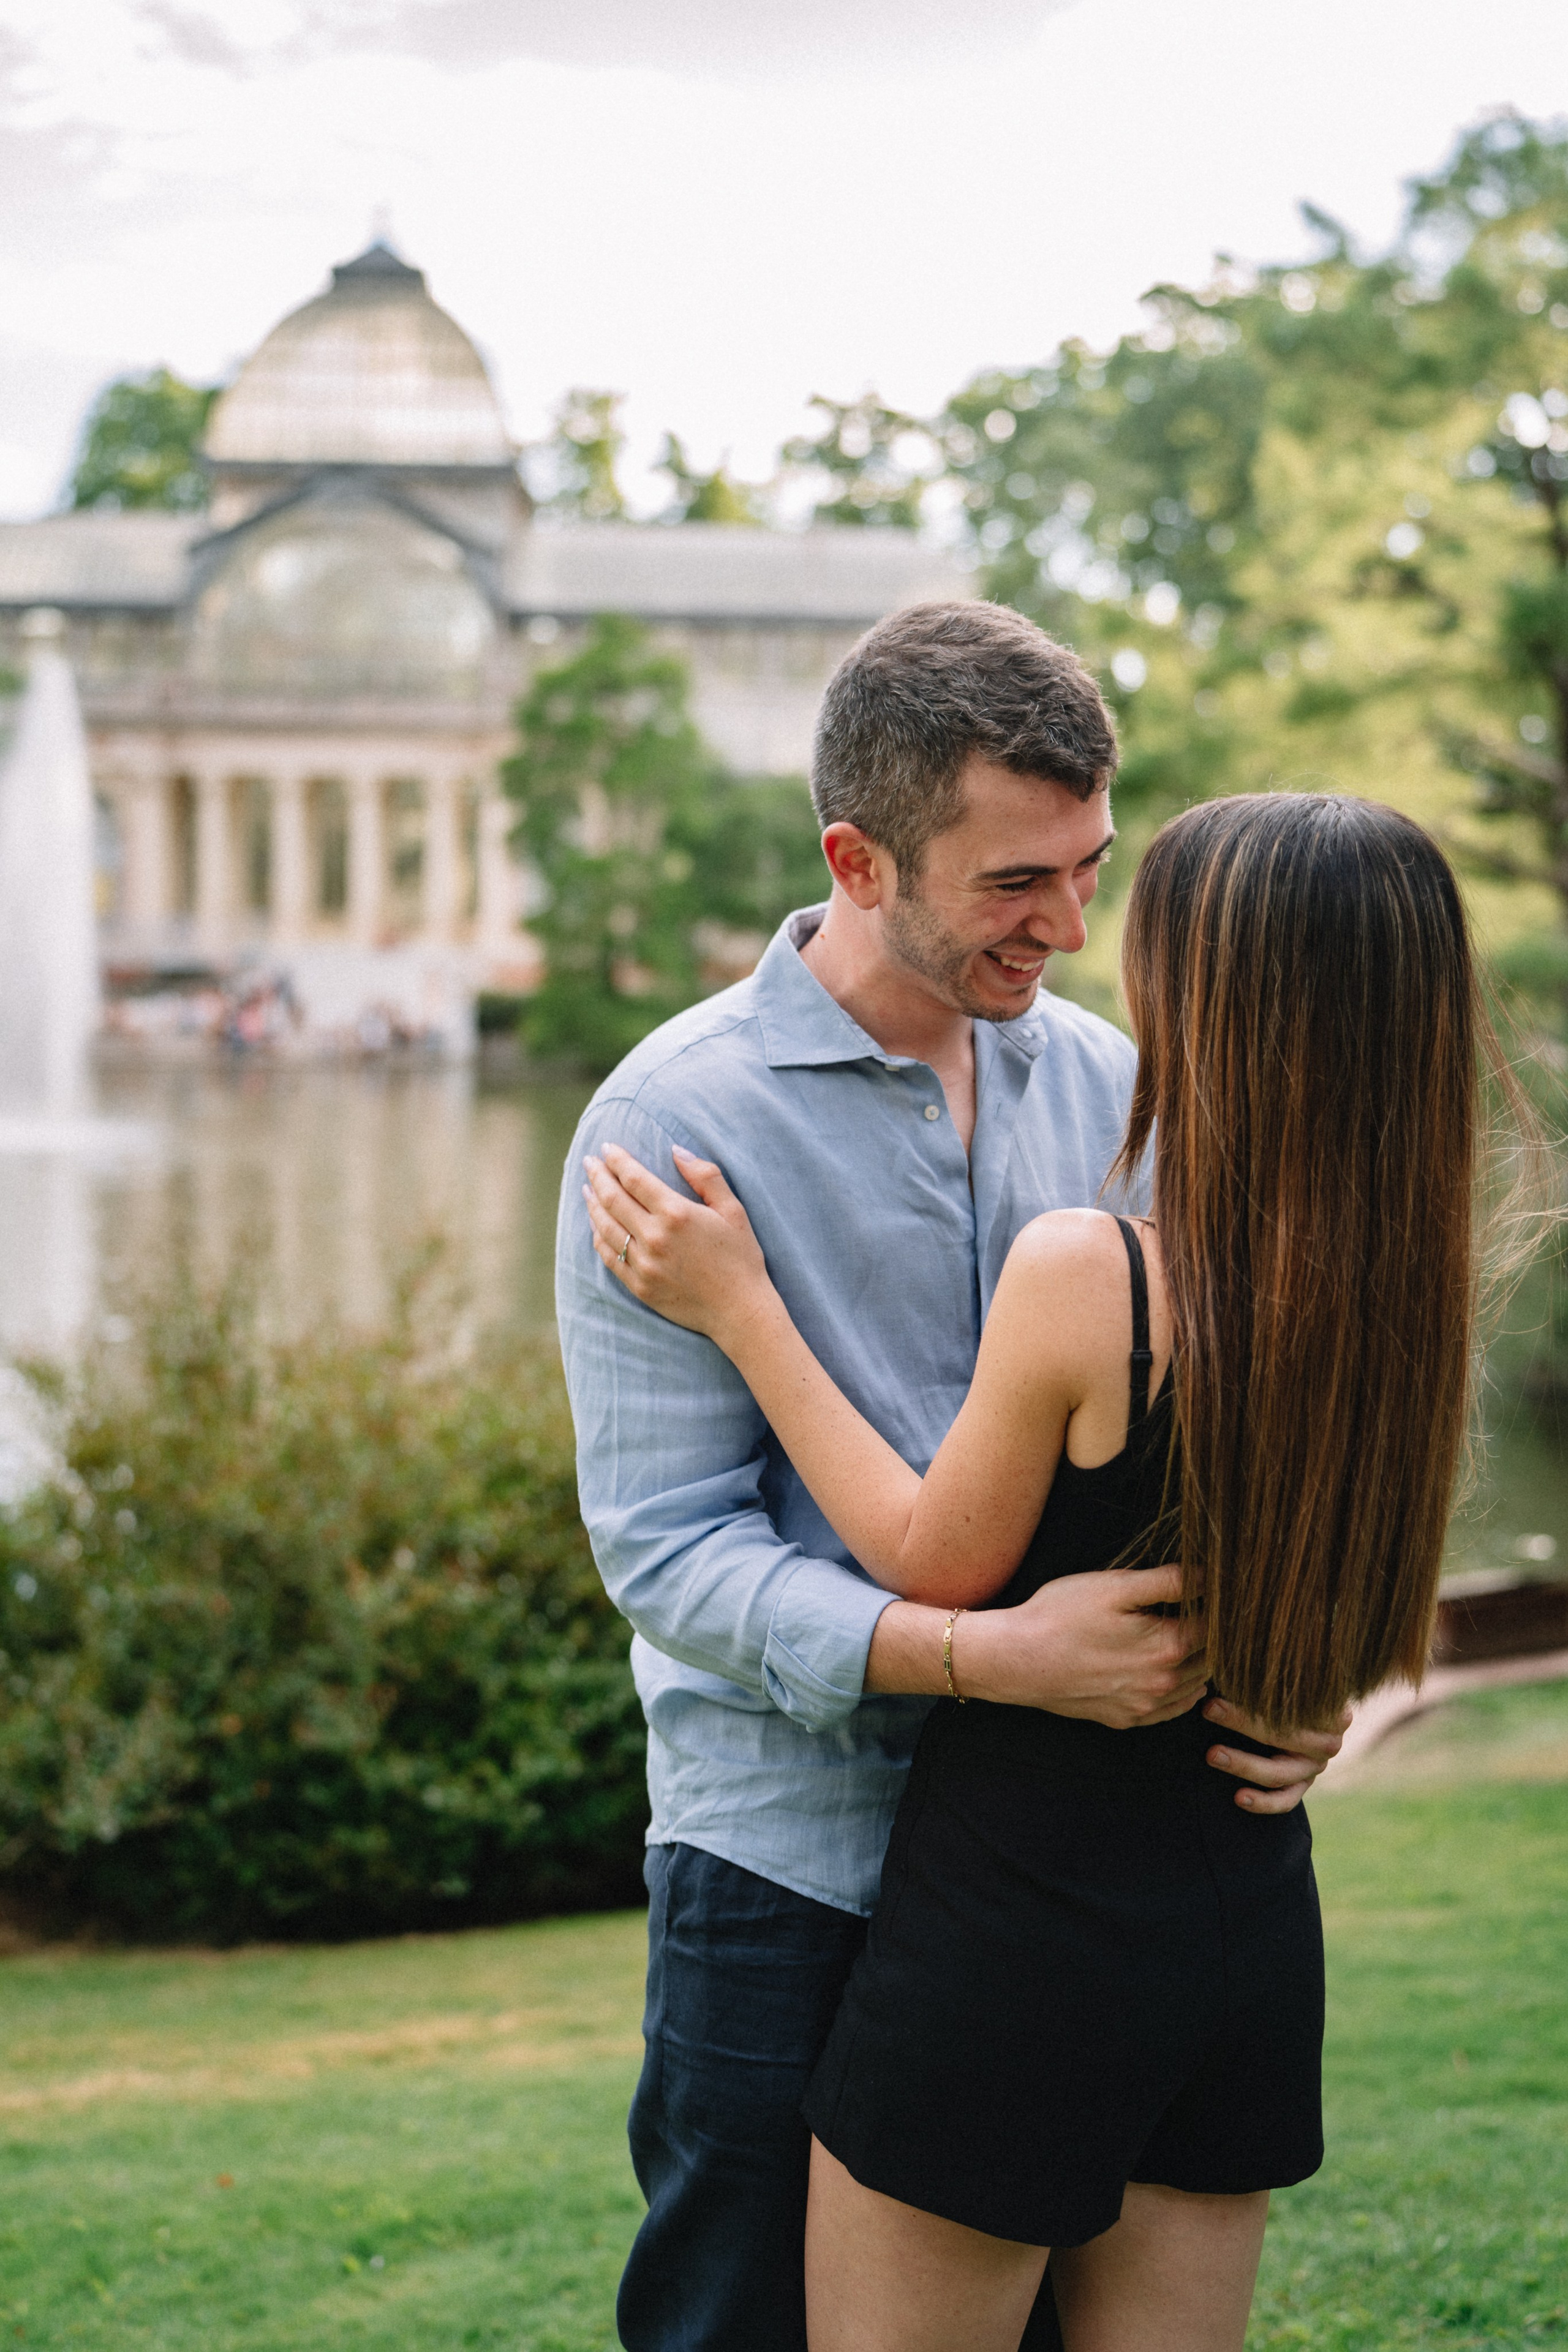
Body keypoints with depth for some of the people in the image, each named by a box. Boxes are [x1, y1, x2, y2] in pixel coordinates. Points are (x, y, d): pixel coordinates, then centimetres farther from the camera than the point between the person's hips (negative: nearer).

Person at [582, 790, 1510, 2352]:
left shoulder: (1083, 1275, -23)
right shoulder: (1407, 1302, -5)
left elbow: (936, 1565, -10)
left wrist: (739, 1310, -4)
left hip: (1016, 1939, -6)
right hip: (1253, 1931, 6)